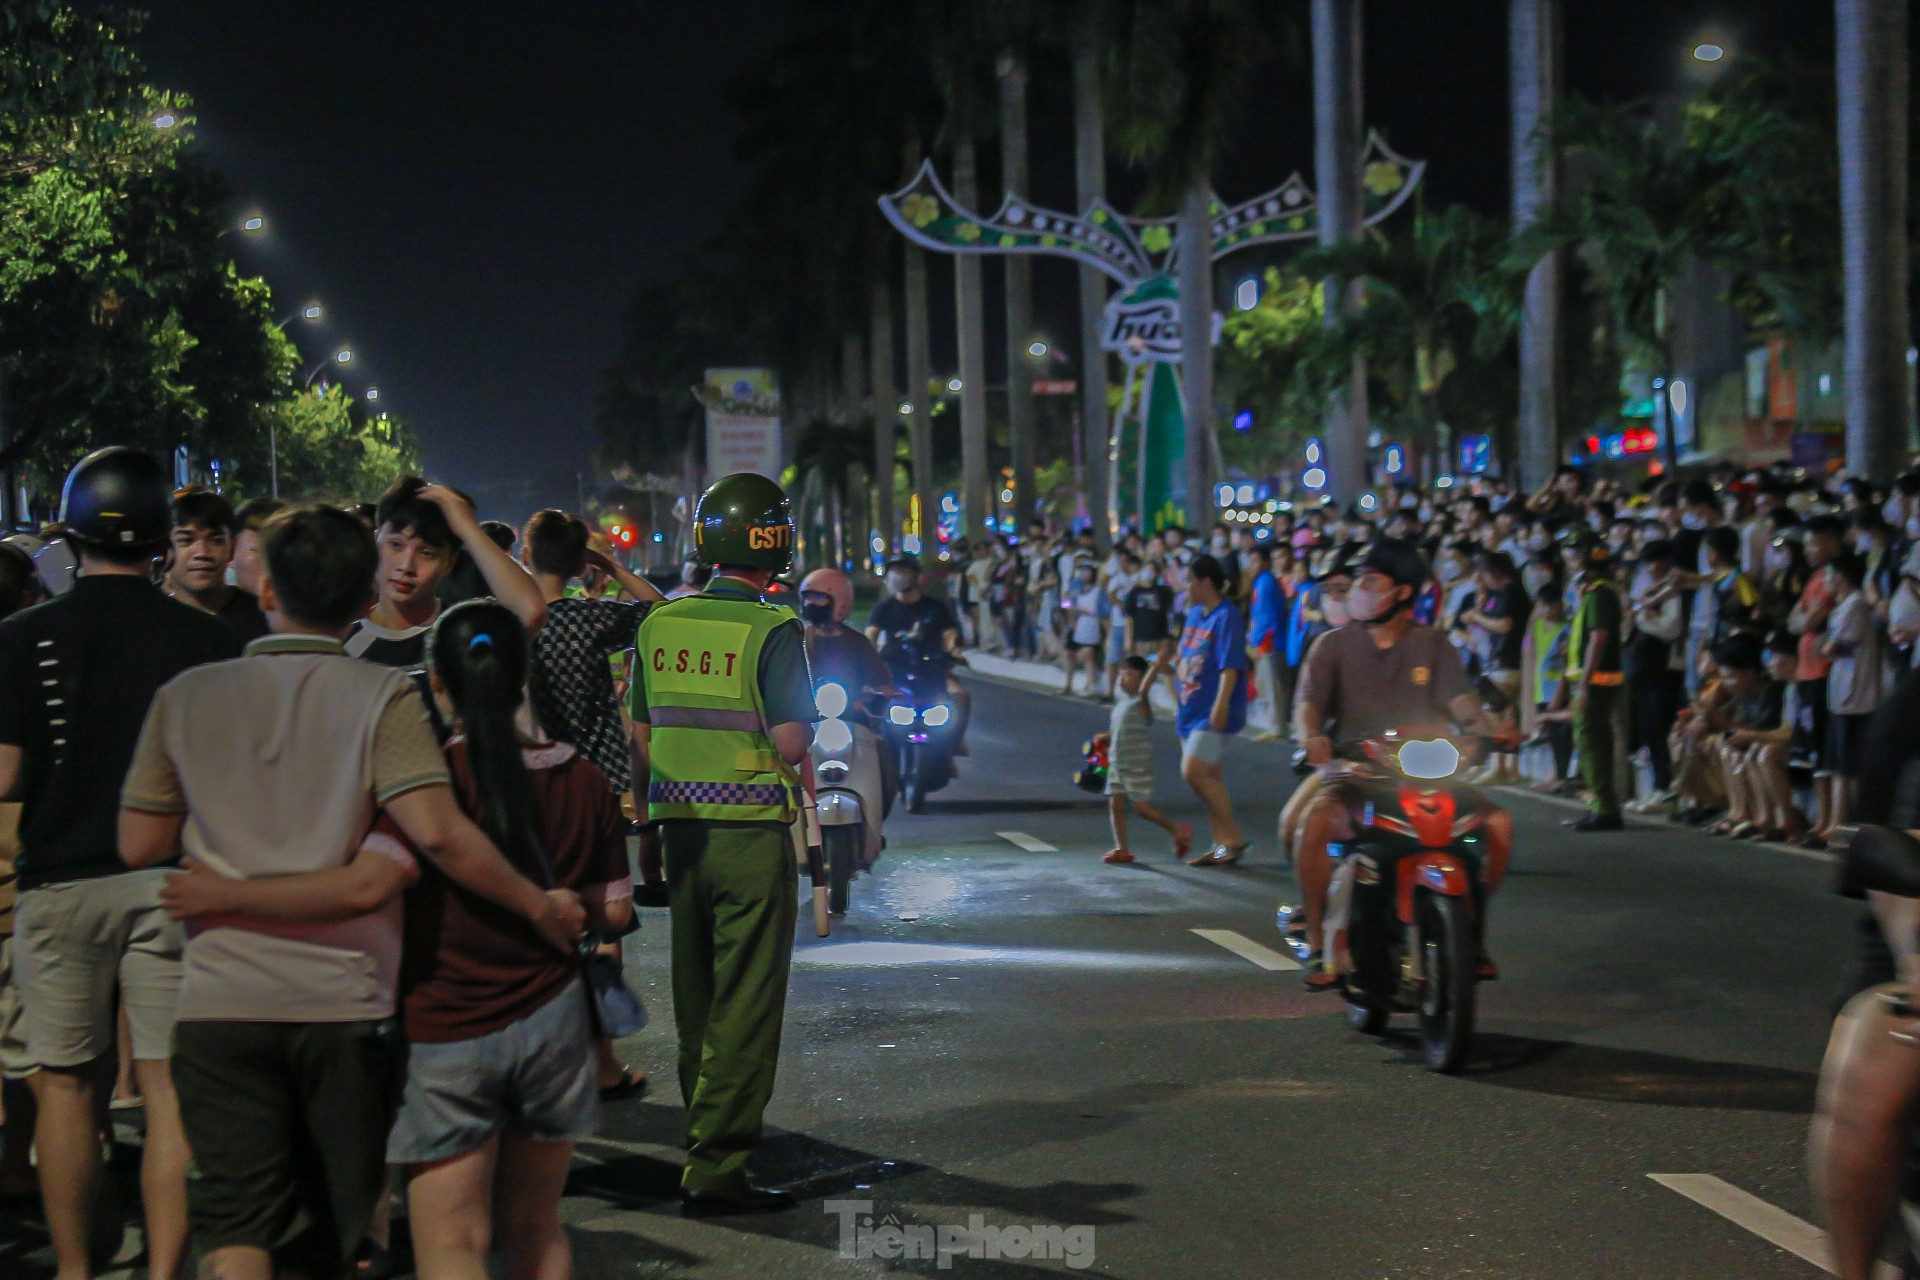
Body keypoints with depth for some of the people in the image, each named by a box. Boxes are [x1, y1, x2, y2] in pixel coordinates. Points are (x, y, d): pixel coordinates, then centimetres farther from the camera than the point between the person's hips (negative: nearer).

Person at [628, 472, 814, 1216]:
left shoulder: (659, 625, 6)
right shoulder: (773, 631, -12)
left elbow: (641, 735, 11)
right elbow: (792, 743, -16)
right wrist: (803, 730, 6)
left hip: (681, 827, 6)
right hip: (752, 830, -6)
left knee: (697, 999, 16)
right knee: (745, 1007, -3)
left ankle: (709, 1136, 27)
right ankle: (716, 1169, -4)